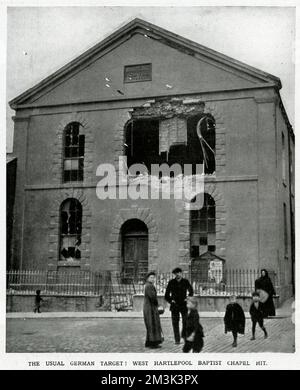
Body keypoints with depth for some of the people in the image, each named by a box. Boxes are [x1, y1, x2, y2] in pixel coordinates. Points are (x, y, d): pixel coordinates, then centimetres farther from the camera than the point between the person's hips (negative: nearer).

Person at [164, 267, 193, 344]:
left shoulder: (185, 282, 2)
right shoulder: (171, 282, 2)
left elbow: (191, 291, 18)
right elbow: (166, 295, 9)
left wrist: (187, 298, 7)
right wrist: (170, 300, -2)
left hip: (183, 305, 0)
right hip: (174, 306, 0)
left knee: (186, 321, -5)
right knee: (175, 322, 0)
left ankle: (184, 334, 19)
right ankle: (177, 340, 5)